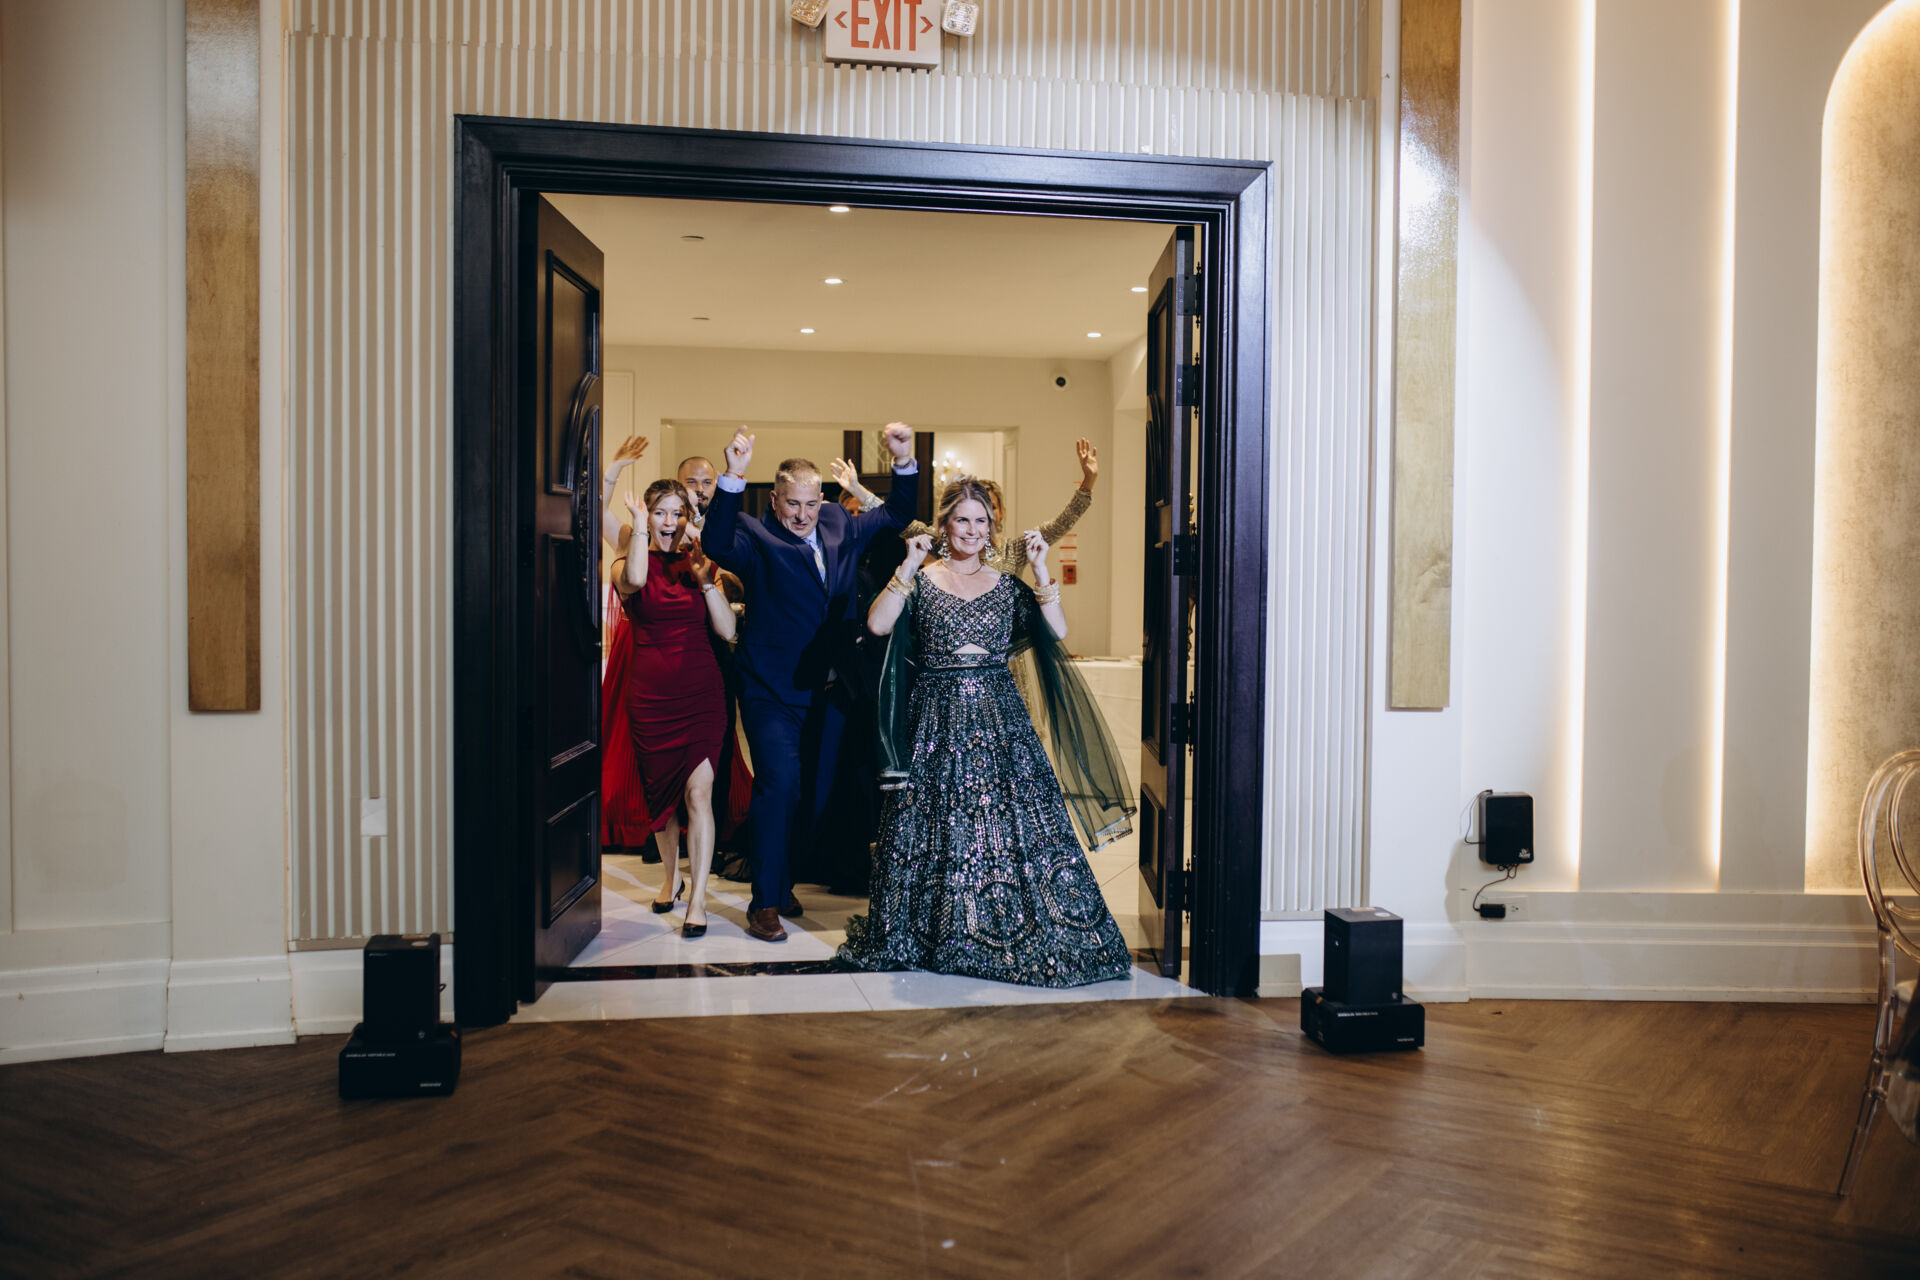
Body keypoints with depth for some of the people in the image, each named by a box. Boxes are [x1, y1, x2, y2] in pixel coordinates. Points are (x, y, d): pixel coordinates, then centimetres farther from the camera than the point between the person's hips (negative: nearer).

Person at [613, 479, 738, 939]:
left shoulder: (701, 565, 6)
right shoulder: (630, 565, 1)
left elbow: (728, 631, -1)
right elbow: (634, 580, -26)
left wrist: (707, 581, -12)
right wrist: (639, 524, -14)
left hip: (701, 693, 0)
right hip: (650, 695, 1)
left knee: (698, 792, -10)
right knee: (661, 792, 14)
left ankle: (698, 899, -7)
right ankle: (672, 875, 35)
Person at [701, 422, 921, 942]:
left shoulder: (840, 528, 8)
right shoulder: (757, 537, -9)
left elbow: (897, 514, 17)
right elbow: (716, 544, -29)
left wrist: (904, 462, 1)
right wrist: (733, 478, -39)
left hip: (827, 689, 6)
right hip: (772, 690, -6)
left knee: (815, 792, 12)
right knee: (779, 784, -14)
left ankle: (782, 881, 33)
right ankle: (764, 903, -1)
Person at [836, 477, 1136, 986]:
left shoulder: (1007, 585, 10)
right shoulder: (919, 581, 3)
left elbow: (1057, 632, -1)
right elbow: (877, 624, -13)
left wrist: (1040, 569, -6)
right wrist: (908, 566, -13)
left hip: (999, 717, 2)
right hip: (937, 720, -2)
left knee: (1013, 817, -3)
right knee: (936, 824, 0)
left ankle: (1015, 929, 9)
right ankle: (935, 929, 16)